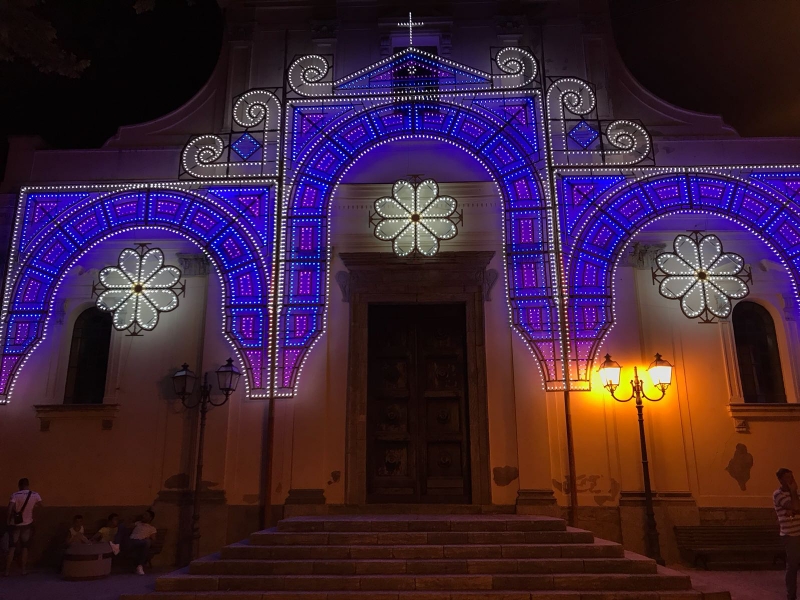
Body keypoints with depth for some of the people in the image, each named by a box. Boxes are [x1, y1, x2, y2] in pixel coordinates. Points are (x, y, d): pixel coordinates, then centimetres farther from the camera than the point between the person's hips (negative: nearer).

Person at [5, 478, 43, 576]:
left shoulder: (15, 495, -10)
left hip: (16, 524, -1)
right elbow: (40, 504, 14)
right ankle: (24, 570, 12)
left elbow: (10, 507, -24)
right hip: (27, 524, 1)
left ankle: (7, 570, 5)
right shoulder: (35, 495, -3)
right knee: (25, 547, 11)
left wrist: (9, 519, -12)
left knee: (12, 548, 6)